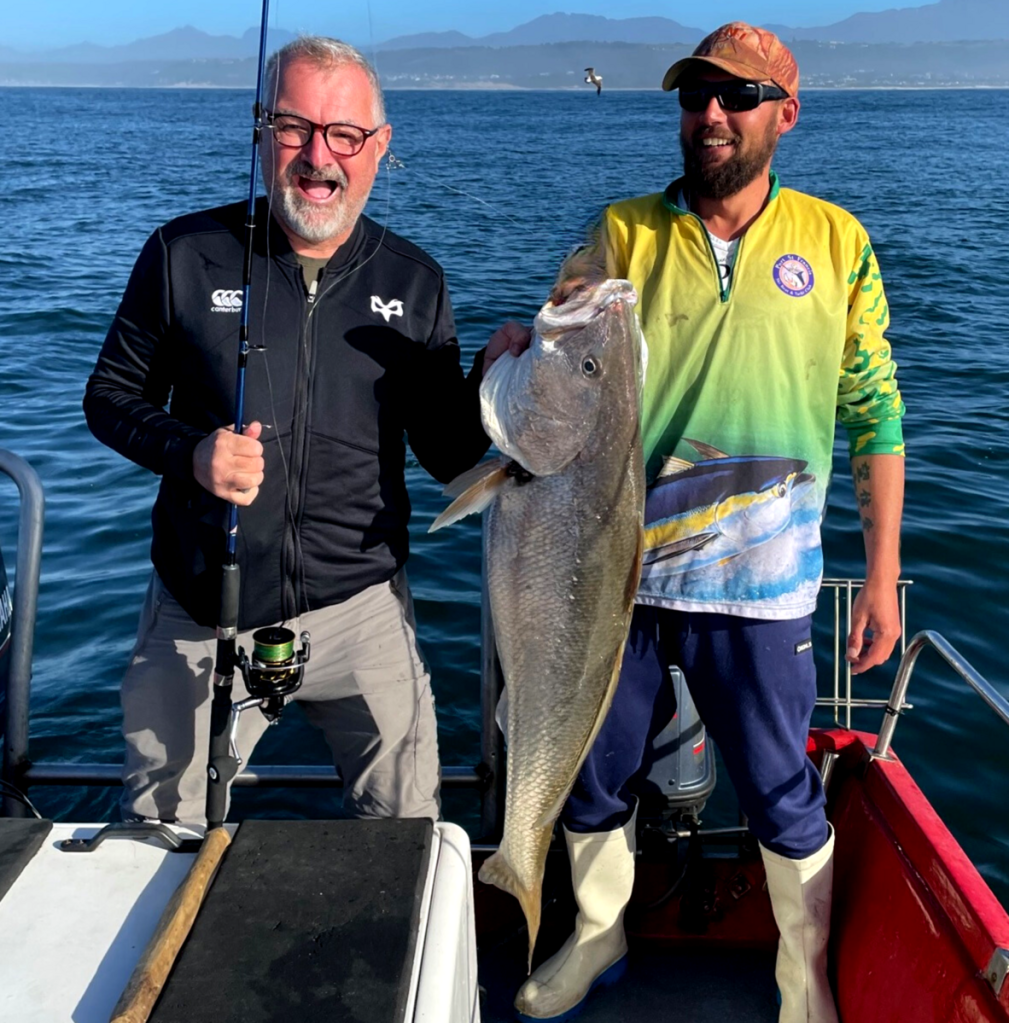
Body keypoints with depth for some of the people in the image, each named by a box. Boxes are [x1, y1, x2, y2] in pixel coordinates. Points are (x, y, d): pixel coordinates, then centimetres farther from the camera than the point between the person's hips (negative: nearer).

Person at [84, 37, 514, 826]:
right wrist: (188, 452, -15)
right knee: (160, 836, 15)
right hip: (200, 613, 0)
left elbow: (450, 457, 3)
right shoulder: (185, 255, -4)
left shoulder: (415, 283, 1)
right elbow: (111, 397, 4)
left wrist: (491, 380, -16)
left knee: (408, 830, 10)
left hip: (358, 607, 1)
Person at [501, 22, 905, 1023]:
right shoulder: (624, 232, 3)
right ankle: (596, 938, 43)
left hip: (759, 583, -1)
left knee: (782, 799, 10)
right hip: (615, 572, 2)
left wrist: (882, 575, 1)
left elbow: (874, 414, 3)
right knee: (592, 776, 15)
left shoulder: (834, 240, 2)